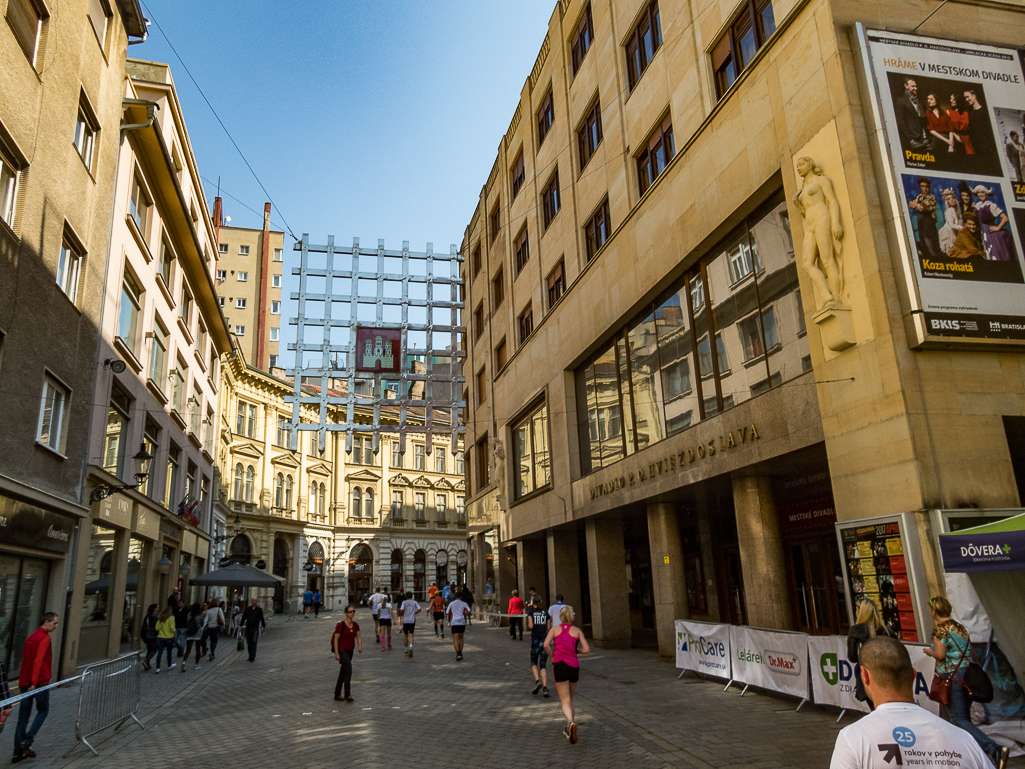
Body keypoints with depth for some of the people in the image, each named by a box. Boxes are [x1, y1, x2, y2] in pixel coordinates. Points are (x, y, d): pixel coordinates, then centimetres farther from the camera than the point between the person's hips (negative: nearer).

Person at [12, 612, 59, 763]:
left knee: (23, 717, 9)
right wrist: (34, 682, -18)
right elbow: (38, 661, -18)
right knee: (43, 711, 8)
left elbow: (25, 661, 20)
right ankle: (27, 741, -3)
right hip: (40, 682, -7)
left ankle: (18, 751, 9)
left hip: (25, 683, 8)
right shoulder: (45, 638, -10)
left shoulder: (30, 638, 16)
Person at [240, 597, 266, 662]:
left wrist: (263, 626, 11)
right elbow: (243, 617, 9)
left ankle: (252, 657, -13)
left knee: (254, 642, -11)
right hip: (248, 628, 3)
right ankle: (250, 656, 19)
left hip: (256, 628, -3)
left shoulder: (259, 609, 3)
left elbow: (262, 618, 9)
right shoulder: (247, 609, 6)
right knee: (249, 643, 7)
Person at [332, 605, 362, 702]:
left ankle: (337, 694, 25)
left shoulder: (356, 625, 5)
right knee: (348, 670, -16)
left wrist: (360, 646, -16)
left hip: (350, 651, 7)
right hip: (342, 650, -7)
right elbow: (336, 639, -12)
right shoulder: (341, 625, -14)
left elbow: (358, 637, 3)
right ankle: (347, 695, -12)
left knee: (343, 672, 14)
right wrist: (336, 653, -16)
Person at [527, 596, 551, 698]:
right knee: (543, 666, 6)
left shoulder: (530, 612, 0)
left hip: (535, 640, -2)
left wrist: (528, 625, 10)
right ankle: (545, 687, -12)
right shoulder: (546, 613, 8)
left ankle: (537, 681, -9)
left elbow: (530, 626, -12)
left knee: (534, 663, 16)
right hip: (545, 640, 2)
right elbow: (549, 628, 5)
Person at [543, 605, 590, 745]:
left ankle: (571, 723, -27)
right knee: (570, 698, 23)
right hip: (574, 666, 2)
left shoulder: (554, 629, 7)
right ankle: (569, 730, 26)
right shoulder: (577, 630, 7)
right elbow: (587, 650, -1)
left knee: (565, 702, 0)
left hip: (560, 665, -1)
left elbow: (546, 645, -9)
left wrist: (553, 657, 6)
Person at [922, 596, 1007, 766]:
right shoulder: (960, 626, 12)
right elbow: (970, 651, 15)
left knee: (959, 719, -7)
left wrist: (930, 652, 2)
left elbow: (940, 654, -19)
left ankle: (992, 748, -23)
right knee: (964, 717, 17)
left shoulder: (939, 628, -11)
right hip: (968, 673, 8)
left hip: (952, 676, -8)